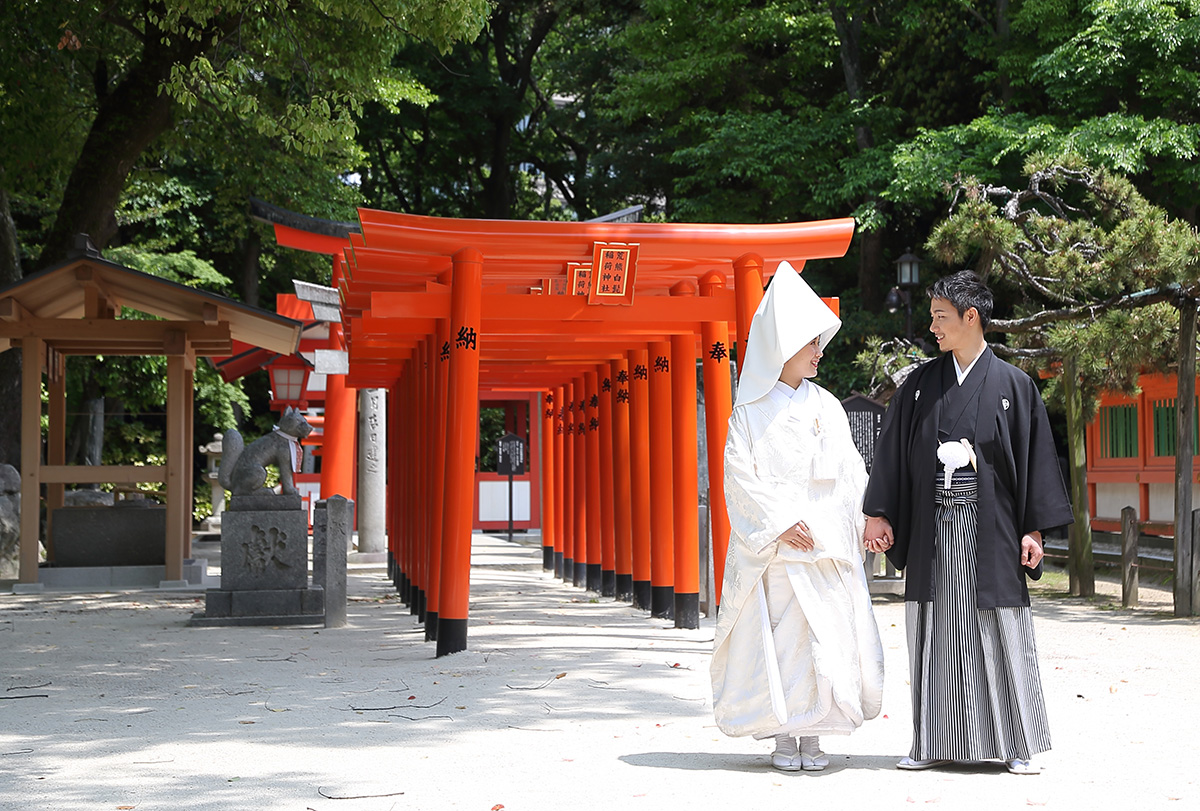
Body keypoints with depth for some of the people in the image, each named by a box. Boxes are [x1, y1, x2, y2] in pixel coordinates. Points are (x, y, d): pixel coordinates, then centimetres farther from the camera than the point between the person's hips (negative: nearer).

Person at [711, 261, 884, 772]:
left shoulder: (826, 406, 12)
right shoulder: (751, 411, 2)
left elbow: (850, 474, 9)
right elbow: (740, 475, -4)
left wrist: (866, 522, -5)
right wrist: (781, 521, -14)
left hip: (826, 543, 3)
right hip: (772, 548, -3)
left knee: (828, 634, 0)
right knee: (777, 636, -2)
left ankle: (812, 736, 9)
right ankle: (783, 737, 7)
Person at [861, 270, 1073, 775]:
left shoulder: (1013, 385, 1)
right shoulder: (920, 385, 8)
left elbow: (1034, 457, 1)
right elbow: (892, 451, 9)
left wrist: (1033, 529, -4)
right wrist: (877, 514, 3)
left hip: (990, 529, -2)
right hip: (932, 529, 3)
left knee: (1002, 632, 0)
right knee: (936, 633, 4)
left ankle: (1020, 745, 9)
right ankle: (934, 744, 12)